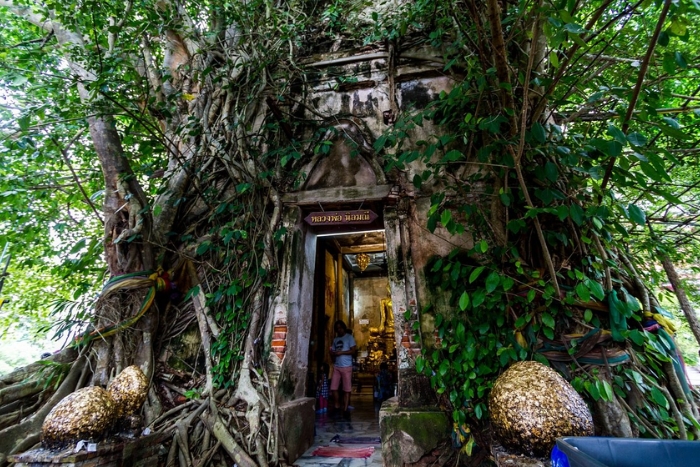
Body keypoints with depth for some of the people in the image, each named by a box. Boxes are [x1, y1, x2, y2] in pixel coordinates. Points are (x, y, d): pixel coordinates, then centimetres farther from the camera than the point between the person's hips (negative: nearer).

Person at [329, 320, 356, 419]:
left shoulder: (349, 337, 0)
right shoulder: (335, 339, 17)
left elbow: (353, 350, -8)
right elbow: (332, 353, 18)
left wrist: (341, 352, -14)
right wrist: (333, 353, -6)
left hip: (346, 366, -5)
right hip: (336, 367, 5)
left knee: (347, 389, -1)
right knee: (333, 388, 2)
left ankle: (345, 410, 8)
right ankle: (337, 407, 18)